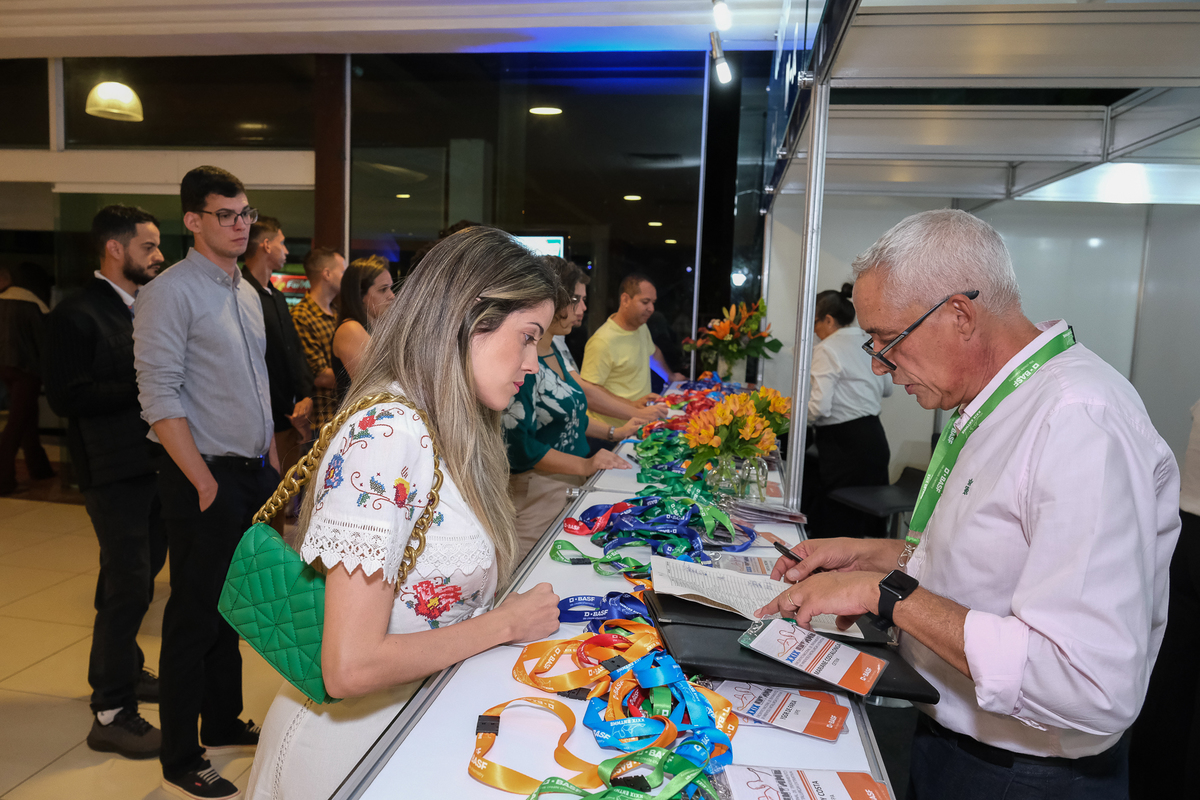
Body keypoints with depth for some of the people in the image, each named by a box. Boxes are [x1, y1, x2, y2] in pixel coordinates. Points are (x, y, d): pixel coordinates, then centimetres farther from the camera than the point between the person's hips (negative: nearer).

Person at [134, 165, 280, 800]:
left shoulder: (246, 292, 14)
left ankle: (224, 723, 35)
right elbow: (159, 399, -16)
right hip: (205, 478, -7)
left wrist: (272, 461, 13)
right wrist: (206, 483, -17)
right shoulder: (169, 293, -10)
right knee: (194, 618, 2)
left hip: (255, 474, 7)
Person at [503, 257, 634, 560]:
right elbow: (516, 443, -21)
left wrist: (614, 432, 19)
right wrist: (584, 465, -22)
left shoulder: (553, 352, 11)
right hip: (535, 488, -9)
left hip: (569, 485, 9)